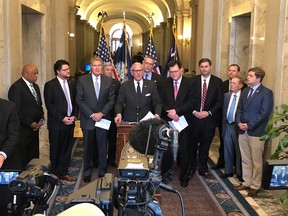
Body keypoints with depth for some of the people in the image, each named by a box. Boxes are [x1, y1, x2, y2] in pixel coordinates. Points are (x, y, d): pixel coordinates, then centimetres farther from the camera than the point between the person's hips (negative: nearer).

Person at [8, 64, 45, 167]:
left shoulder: (35, 86, 14)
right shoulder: (16, 87, -13)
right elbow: (16, 111, -17)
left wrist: (41, 119, 3)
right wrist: (30, 123, -15)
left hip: (34, 128, 8)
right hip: (23, 131, -8)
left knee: (34, 158, 11)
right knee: (23, 160, 0)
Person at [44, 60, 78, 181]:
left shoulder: (72, 84, 11)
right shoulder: (50, 85, -6)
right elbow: (49, 105, -11)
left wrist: (74, 116, -2)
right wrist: (62, 118, -15)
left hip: (70, 122, 5)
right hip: (56, 124, -5)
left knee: (67, 149, 9)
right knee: (56, 150, 7)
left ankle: (63, 172, 21)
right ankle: (55, 174, 20)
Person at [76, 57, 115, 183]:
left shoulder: (109, 80, 3)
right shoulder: (82, 80, -1)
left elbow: (111, 100, 2)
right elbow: (79, 100, -4)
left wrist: (101, 113, -9)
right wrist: (91, 115, -11)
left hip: (103, 119, 1)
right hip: (87, 119, -1)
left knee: (102, 146, 7)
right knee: (88, 147, 9)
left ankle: (102, 171, 21)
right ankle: (87, 172, 23)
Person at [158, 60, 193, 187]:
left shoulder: (189, 83, 0)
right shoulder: (164, 84, 7)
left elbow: (190, 102, -6)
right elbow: (161, 101, 3)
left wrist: (176, 110, -16)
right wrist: (169, 112, -13)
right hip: (168, 121, 1)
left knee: (184, 150, 6)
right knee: (167, 149, 3)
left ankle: (184, 177, 21)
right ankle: (165, 173, 20)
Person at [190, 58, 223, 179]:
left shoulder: (217, 82, 3)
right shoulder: (193, 80, 3)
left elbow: (220, 101, 0)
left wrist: (209, 112, -10)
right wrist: (194, 112, -10)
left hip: (209, 118, 0)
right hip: (194, 117, 0)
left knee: (205, 146, 9)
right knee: (192, 145, 7)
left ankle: (203, 169, 22)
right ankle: (191, 168, 22)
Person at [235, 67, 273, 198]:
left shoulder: (266, 93, -7)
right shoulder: (245, 91, 14)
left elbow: (264, 113, -14)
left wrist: (249, 125, -14)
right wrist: (239, 122, -2)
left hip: (256, 132, -6)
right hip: (243, 131, 6)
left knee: (256, 161, 3)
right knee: (245, 159, 14)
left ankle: (255, 186, 15)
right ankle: (246, 182, 27)